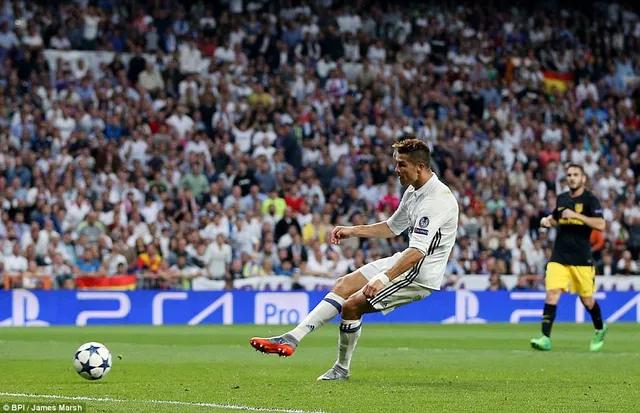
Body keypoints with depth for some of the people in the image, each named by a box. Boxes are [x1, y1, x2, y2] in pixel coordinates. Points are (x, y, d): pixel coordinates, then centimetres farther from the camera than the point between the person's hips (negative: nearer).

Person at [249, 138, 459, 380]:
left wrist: (383, 279, -40)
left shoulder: (437, 200, -24)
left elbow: (417, 252, -33)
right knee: (343, 286, 4)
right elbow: (392, 228, 26)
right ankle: (292, 338, 0)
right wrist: (353, 231, 16)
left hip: (420, 275, -10)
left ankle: (342, 369, 7)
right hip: (403, 261, 10)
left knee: (352, 305, -12)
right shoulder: (413, 192, 9)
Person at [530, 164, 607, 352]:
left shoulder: (590, 200, -6)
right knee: (552, 293, -13)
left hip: (582, 258, -3)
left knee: (587, 299, 8)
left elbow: (600, 224, -18)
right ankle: (545, 338, -17)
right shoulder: (562, 198, 10)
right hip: (559, 257, 3)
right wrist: (547, 220, 6)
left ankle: (600, 329, 36)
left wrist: (576, 215, -25)